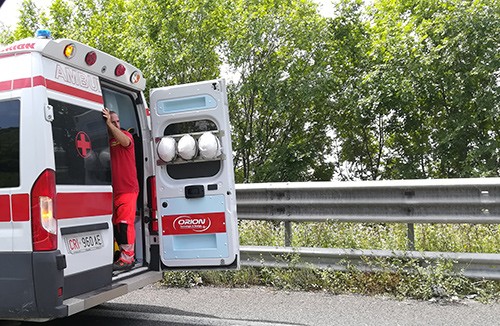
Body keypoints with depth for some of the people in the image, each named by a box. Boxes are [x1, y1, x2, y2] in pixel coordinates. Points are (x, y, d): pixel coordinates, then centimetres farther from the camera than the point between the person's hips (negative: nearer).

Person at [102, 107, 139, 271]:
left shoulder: (125, 135, 1)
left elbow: (125, 141, -24)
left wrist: (110, 123, -30)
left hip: (127, 188, -5)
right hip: (112, 190, 5)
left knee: (125, 222, -9)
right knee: (115, 224, 8)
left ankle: (126, 259, -5)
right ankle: (129, 255, 19)